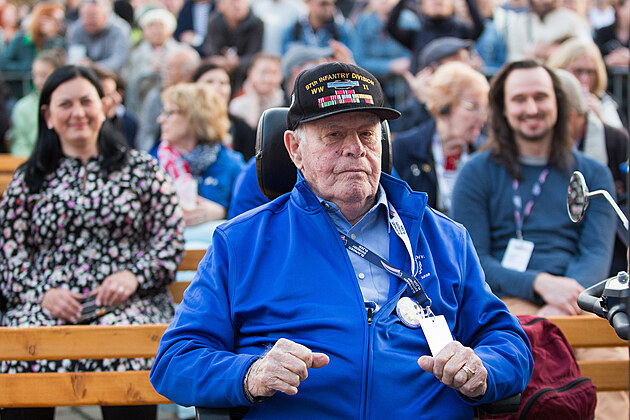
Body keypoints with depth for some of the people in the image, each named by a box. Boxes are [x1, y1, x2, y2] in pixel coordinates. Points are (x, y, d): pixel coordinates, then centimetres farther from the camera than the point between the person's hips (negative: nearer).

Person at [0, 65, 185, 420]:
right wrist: (41, 293, -7)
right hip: (49, 301, 1)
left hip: (128, 300, -1)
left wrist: (133, 276, -9)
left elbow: (171, 236, 9)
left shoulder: (142, 169, 15)